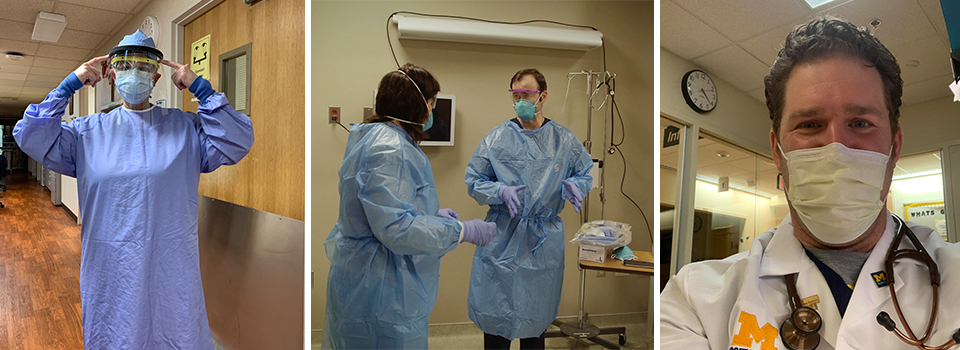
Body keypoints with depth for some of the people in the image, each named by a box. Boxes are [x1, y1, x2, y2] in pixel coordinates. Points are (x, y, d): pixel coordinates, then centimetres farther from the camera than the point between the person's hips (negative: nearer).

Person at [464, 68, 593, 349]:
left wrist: (574, 186, -10)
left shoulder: (564, 140, 2)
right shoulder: (497, 137, -2)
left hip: (545, 241, 1)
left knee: (536, 315, 16)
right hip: (503, 240, -1)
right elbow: (473, 180, 0)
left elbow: (585, 174, 13)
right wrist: (501, 192, -19)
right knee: (497, 315, 5)